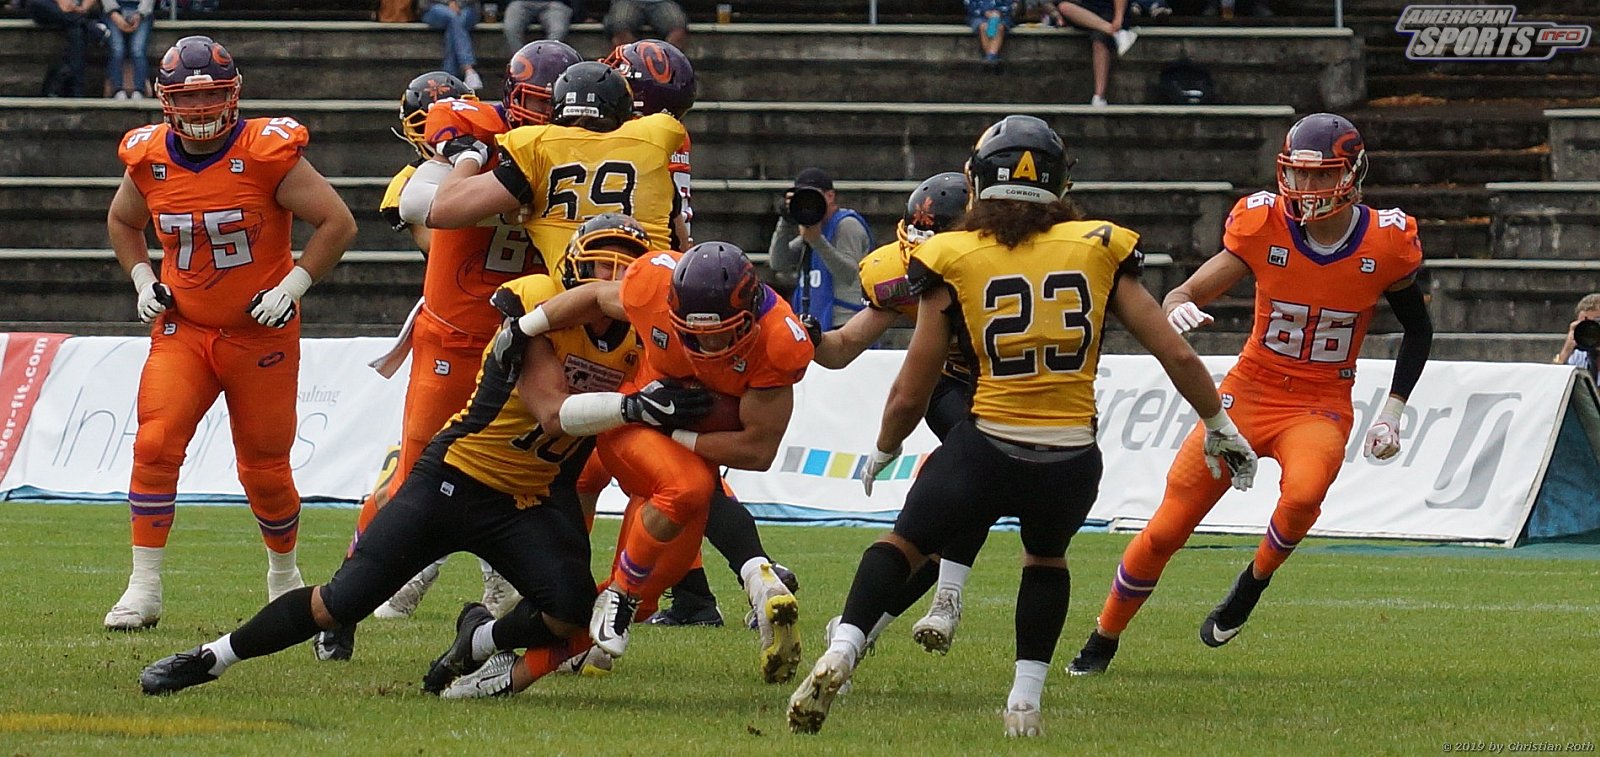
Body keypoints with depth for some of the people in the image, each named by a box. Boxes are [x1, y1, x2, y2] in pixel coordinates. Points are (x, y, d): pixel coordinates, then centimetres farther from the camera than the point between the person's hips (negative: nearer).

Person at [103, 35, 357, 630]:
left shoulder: (268, 154, -15)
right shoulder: (149, 160, -3)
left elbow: (338, 223, -8)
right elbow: (122, 222, 20)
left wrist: (293, 287, -14)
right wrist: (143, 281, 5)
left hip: (261, 335, -2)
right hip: (181, 330, 3)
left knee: (265, 468, 7)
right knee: (155, 445, -17)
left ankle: (284, 571, 36)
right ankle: (144, 588, -12)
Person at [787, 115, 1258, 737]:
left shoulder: (952, 262, 1)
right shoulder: (1100, 250, 5)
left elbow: (910, 394, 5)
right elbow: (1177, 357, 6)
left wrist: (882, 452, 25)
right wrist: (1220, 428, 21)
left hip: (985, 451, -2)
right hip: (1072, 463, 2)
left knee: (905, 543, 21)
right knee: (1045, 557, 31)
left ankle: (839, 656, 1)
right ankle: (1026, 700, 22)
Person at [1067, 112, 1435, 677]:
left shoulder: (1386, 242, -9)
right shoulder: (1263, 224, -10)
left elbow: (1418, 330, 8)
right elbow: (1190, 292, -9)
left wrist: (1392, 413, 1)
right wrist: (1179, 309, -34)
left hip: (1321, 407, -1)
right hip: (1249, 394, 1)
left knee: (1303, 492, -35)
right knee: (1165, 530, -2)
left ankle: (1253, 583, -4)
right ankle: (1103, 641, 20)